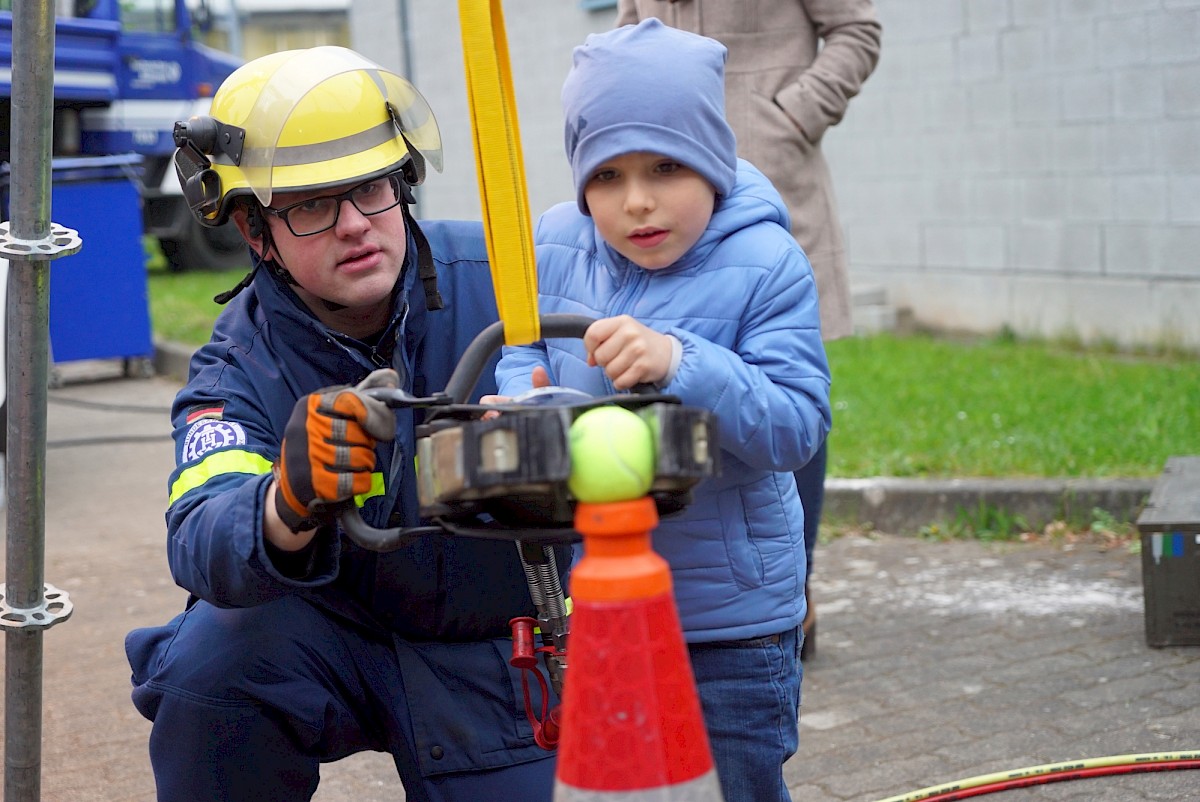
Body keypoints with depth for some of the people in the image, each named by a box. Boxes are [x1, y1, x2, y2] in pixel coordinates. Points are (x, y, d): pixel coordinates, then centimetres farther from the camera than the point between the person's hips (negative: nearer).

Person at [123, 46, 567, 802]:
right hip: (336, 633, 0)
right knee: (209, 663, -27)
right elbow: (200, 542, -33)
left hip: (498, 653, 1)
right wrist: (288, 506, -57)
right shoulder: (241, 364, -16)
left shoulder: (502, 276, -18)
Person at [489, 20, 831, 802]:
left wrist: (680, 363, -37)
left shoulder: (765, 266, -16)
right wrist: (520, 402, -20)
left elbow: (797, 425, -23)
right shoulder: (555, 246, -3)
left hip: (730, 617, -4)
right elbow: (519, 351, 5)